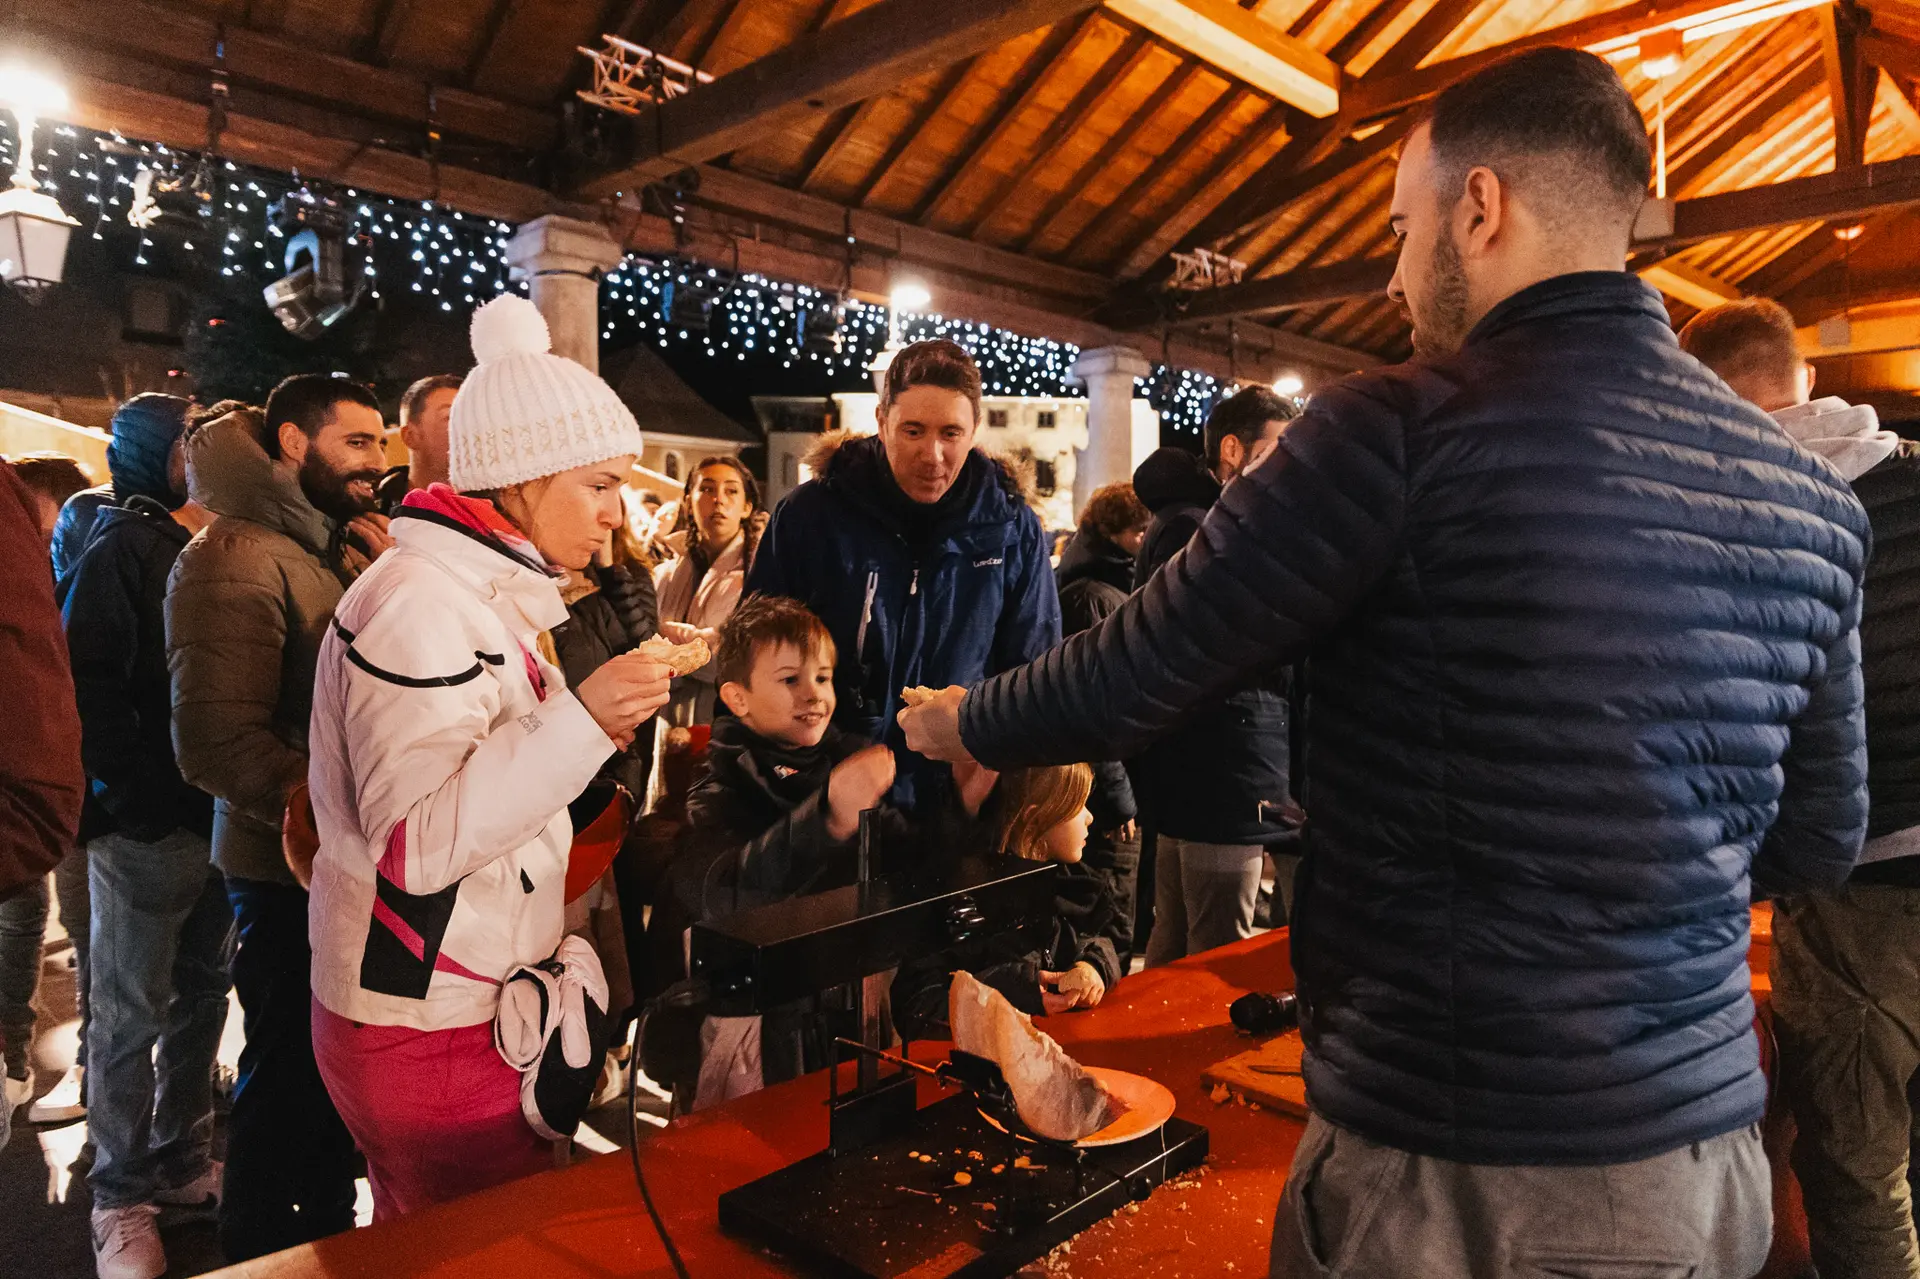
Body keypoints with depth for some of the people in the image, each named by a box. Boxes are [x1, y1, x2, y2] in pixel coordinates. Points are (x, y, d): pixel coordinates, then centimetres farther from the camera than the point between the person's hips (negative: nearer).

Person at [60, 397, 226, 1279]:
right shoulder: (123, 547, -8)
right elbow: (90, 687, -14)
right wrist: (142, 800, -16)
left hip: (214, 816, 6)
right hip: (147, 827, -6)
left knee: (200, 995, 16)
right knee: (132, 1012, 7)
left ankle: (180, 1161, 32)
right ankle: (121, 1197, 22)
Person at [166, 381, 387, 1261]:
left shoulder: (341, 551, 13)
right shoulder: (236, 557, -15)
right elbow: (216, 741, -23)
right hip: (289, 870, -8)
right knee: (289, 1081, 8)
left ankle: (328, 1233, 40)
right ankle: (260, 1253, 29)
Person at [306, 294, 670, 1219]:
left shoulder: (487, 591, 11)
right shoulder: (420, 599, -20)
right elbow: (414, 842, -25)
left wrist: (602, 723, 3)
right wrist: (581, 721, -31)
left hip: (471, 1001, 9)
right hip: (425, 1031, -9)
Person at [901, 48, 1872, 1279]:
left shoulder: (1402, 428, -18)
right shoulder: (1816, 497, 1)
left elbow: (1134, 678, -12)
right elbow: (1819, 842, 9)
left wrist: (967, 724, 7)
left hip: (1452, 1173, -6)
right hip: (1713, 1156, 6)